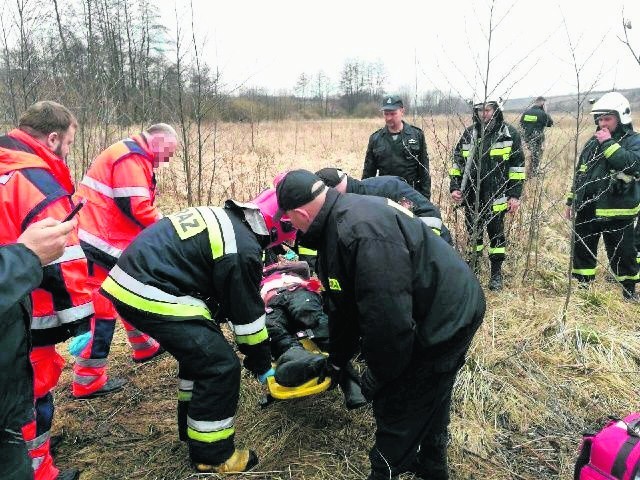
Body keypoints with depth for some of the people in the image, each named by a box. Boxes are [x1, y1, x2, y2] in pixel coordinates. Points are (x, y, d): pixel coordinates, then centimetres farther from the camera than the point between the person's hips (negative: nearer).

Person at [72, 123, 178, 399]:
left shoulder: (134, 157, 19)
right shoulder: (131, 159, -16)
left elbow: (138, 205, 17)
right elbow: (138, 208, -23)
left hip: (112, 241, 11)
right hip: (102, 244, -11)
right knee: (101, 306, -5)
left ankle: (144, 347, 38)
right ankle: (87, 380, 4)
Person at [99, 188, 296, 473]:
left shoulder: (226, 218, 14)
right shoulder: (242, 249, -15)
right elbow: (247, 313, -6)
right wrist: (262, 365, 10)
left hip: (129, 279, 10)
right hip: (149, 296, -10)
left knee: (200, 349, 23)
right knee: (221, 366, -3)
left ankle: (192, 427, 37)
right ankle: (211, 456, 12)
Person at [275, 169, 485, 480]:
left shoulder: (362, 229, -32)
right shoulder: (337, 223, 3)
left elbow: (387, 316, -32)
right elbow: (343, 305, 12)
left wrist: (377, 374, -15)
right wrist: (337, 361, 21)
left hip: (445, 319, -10)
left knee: (397, 406, 4)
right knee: (429, 397, 27)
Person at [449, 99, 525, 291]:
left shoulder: (509, 134, -4)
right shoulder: (469, 134, 6)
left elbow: (517, 167, -3)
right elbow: (457, 162, 12)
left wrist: (515, 195, -7)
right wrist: (455, 187, 2)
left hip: (496, 197, -3)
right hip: (471, 196, 3)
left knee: (496, 234, 7)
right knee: (473, 233, 14)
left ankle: (496, 273, 20)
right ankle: (473, 266, 30)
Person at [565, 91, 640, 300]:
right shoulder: (593, 142, 11)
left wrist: (609, 144, -23)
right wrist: (571, 200, 16)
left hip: (615, 211, -5)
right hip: (586, 209, 6)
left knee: (621, 254, 6)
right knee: (581, 249, 13)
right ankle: (583, 284, 27)